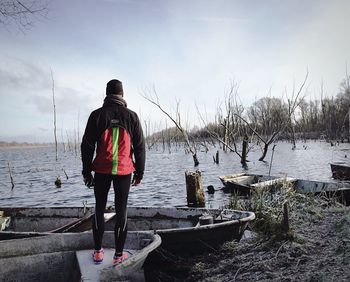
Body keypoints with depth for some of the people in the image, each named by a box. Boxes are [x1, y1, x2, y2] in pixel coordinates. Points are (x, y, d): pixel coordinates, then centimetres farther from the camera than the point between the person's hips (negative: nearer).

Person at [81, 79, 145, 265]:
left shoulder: (97, 115, 1)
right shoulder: (131, 116, 1)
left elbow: (87, 145, 1)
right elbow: (139, 146, 2)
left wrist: (86, 171, 8)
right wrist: (140, 172, 9)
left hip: (101, 171, 1)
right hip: (124, 171, 0)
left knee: (99, 209, 14)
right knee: (121, 211, 7)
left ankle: (98, 252, 22)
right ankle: (119, 254, 16)